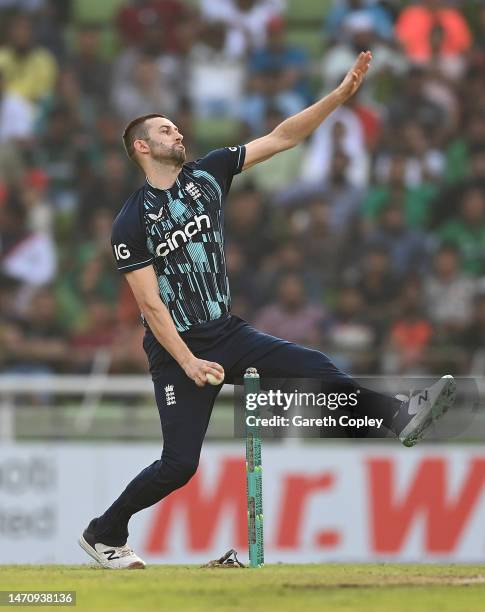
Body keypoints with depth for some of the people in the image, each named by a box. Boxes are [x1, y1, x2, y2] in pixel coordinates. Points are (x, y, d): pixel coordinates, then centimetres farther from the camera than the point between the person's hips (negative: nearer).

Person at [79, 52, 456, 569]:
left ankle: (396, 416, -22)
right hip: (177, 350, -5)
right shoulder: (132, 223, -11)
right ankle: (102, 534, 9)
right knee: (179, 464, -7)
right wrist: (189, 364, -23)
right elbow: (150, 303, -15)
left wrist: (341, 93, -10)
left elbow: (282, 138, -1)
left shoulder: (206, 174, 3)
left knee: (315, 369, -13)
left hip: (228, 333, 5)